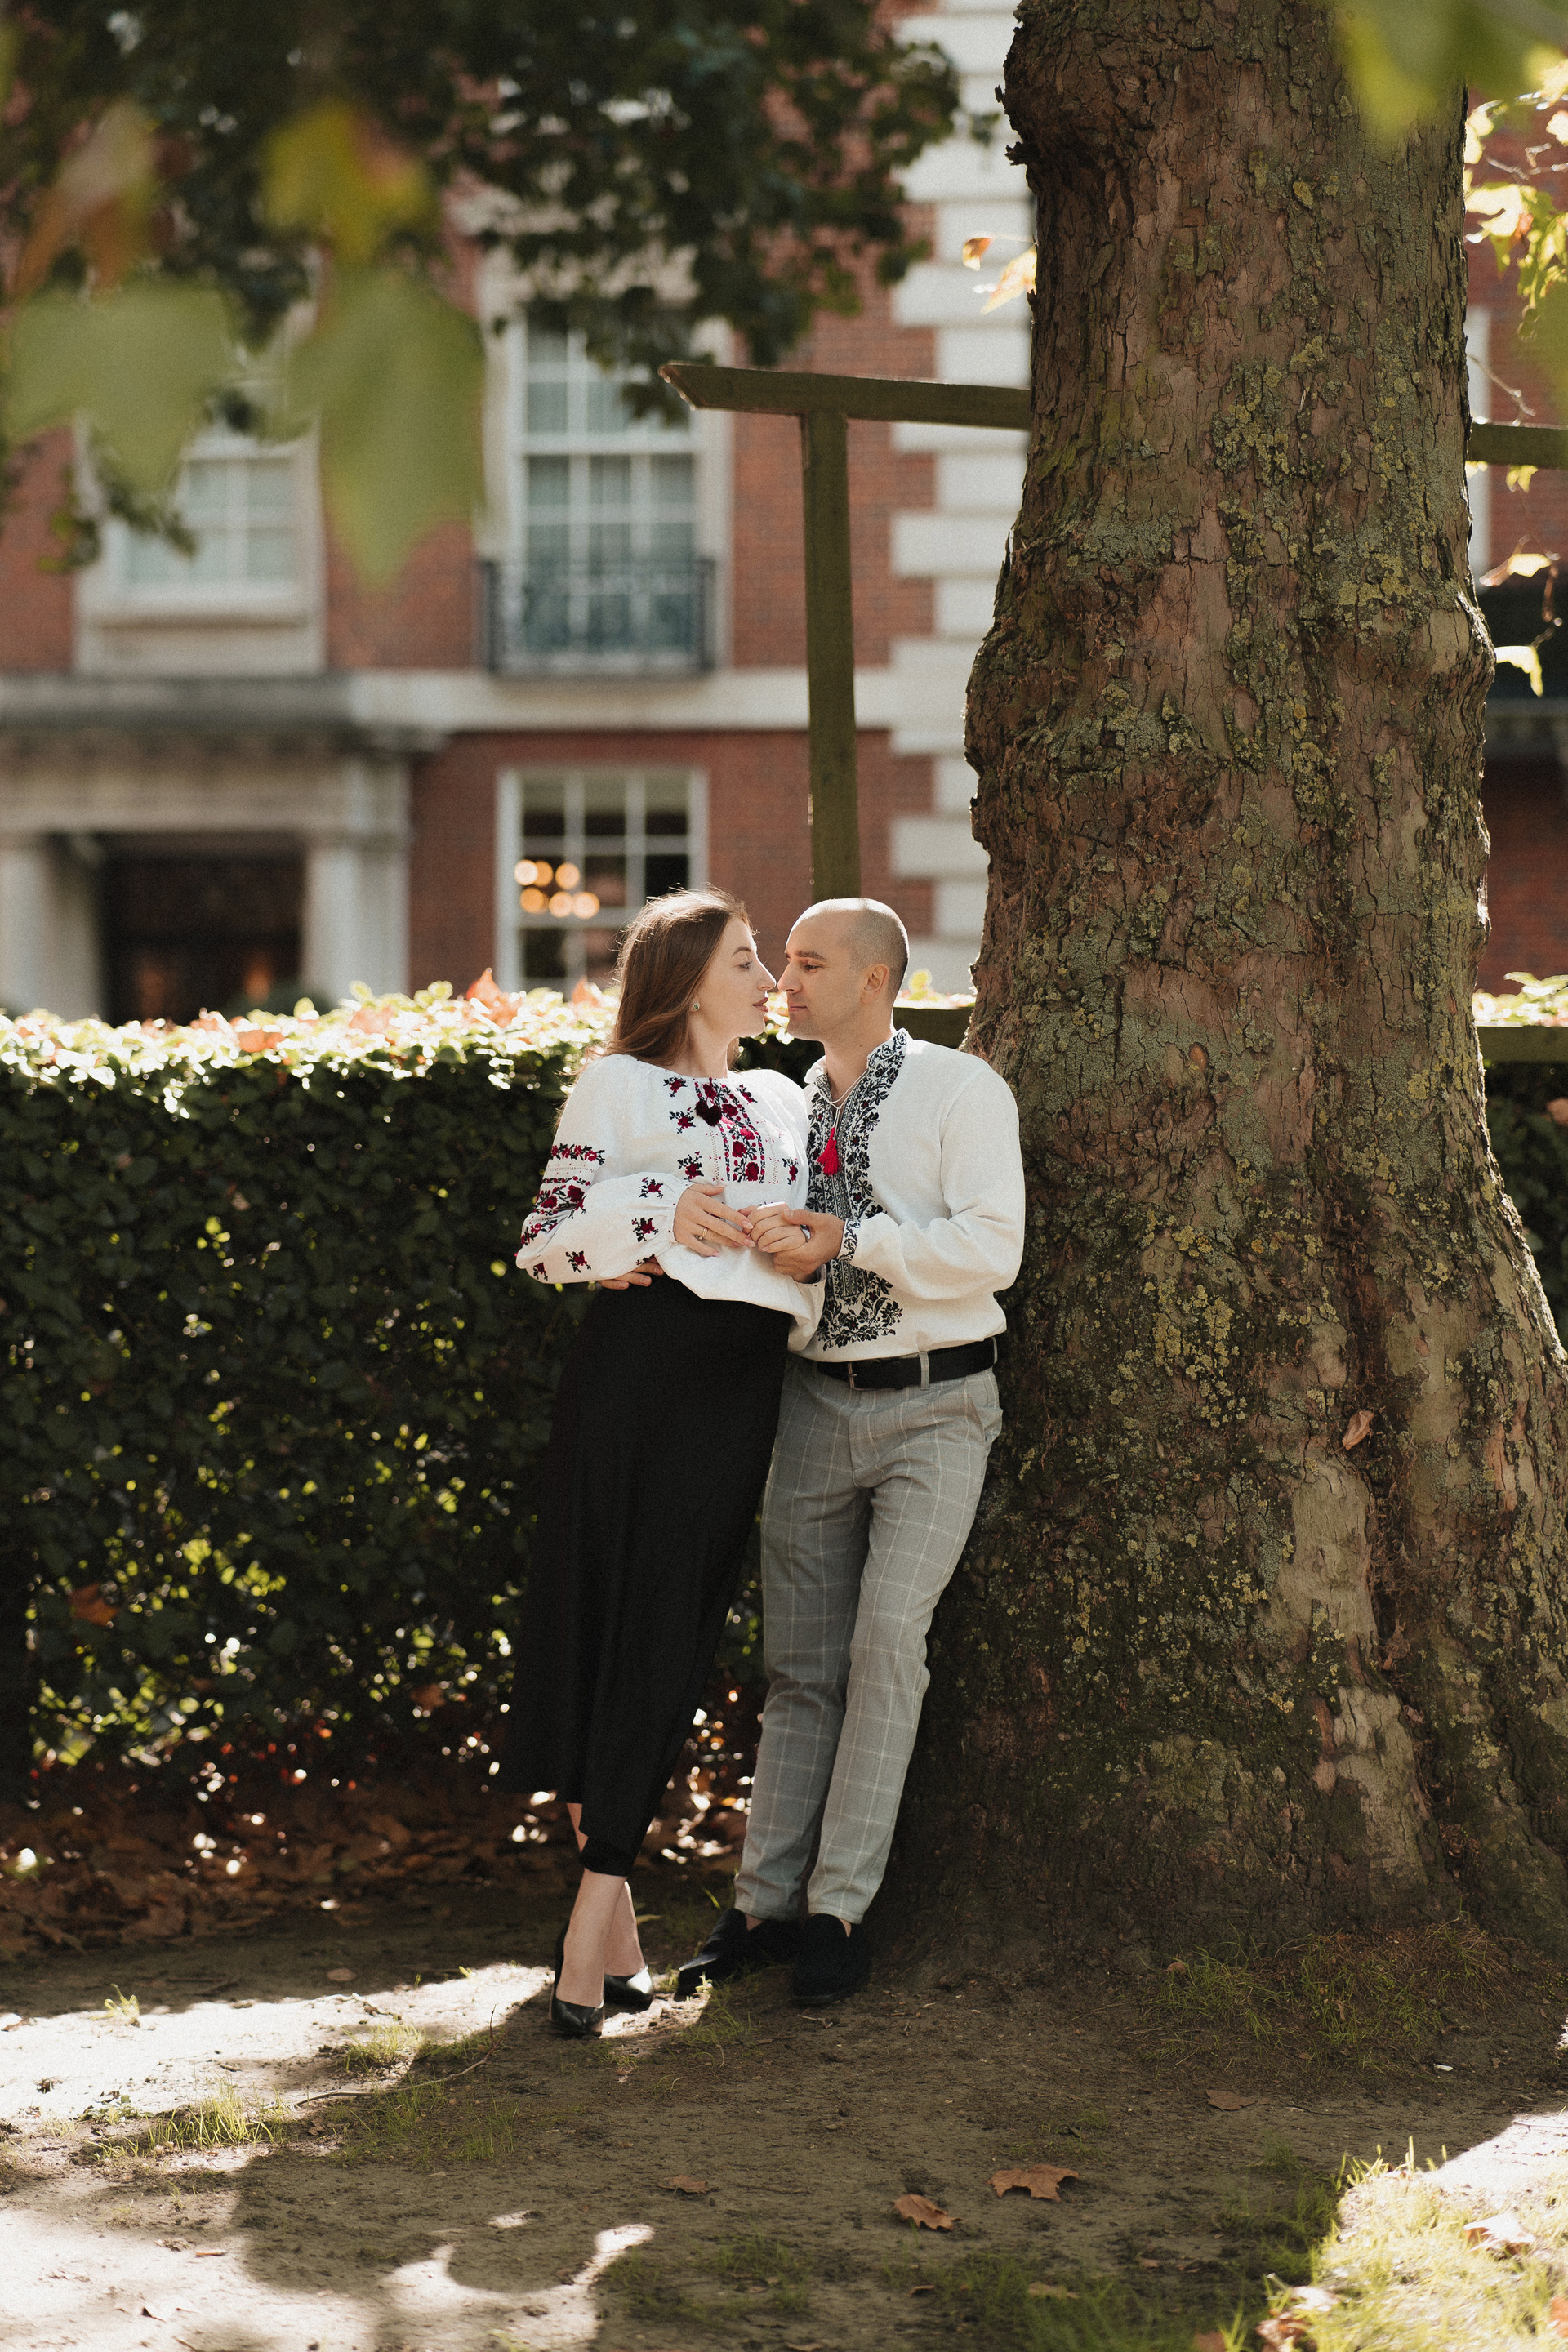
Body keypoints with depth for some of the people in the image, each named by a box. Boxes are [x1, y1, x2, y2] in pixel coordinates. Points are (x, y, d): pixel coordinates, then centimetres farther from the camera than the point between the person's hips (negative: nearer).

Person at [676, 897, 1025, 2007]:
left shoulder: (959, 1090, -6)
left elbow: (992, 1248, -16)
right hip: (817, 1403, 5)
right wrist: (767, 1246, -4)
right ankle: (765, 1904, 11)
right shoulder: (790, 1105, 12)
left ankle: (841, 1909, -5)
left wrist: (847, 1236, -19)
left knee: (888, 1639, -12)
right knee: (801, 1662, 6)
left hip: (934, 1408, -5)